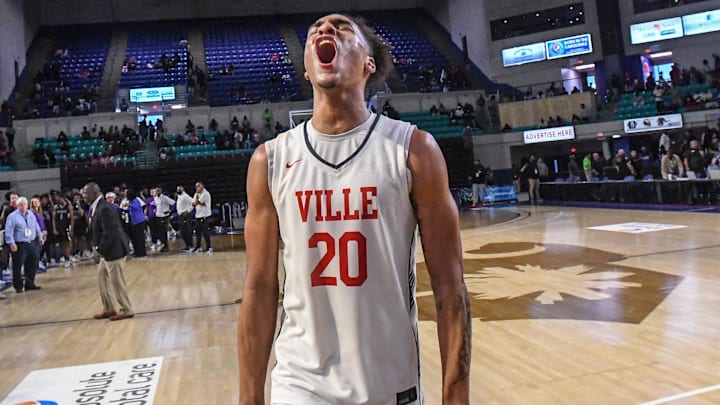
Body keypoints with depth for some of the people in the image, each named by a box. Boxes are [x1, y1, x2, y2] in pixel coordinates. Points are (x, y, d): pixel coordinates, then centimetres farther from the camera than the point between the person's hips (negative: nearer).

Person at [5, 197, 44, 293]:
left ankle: (30, 284, 25)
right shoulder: (12, 216, -9)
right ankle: (18, 287, 12)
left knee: (32, 265, 13)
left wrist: (40, 236, 14)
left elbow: (36, 227, 21)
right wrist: (11, 243, -19)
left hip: (32, 244, 6)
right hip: (19, 245, -6)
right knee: (18, 267, 0)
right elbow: (9, 231, -12)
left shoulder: (31, 214, 11)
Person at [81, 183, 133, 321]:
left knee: (116, 282, 0)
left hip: (114, 251, -10)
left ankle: (126, 310, 13)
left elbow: (109, 232, -26)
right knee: (102, 279, 17)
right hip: (106, 252, 10)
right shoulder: (96, 207, 10)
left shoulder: (104, 208, -22)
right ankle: (109, 309, 27)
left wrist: (100, 250, -18)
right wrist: (99, 249, 8)